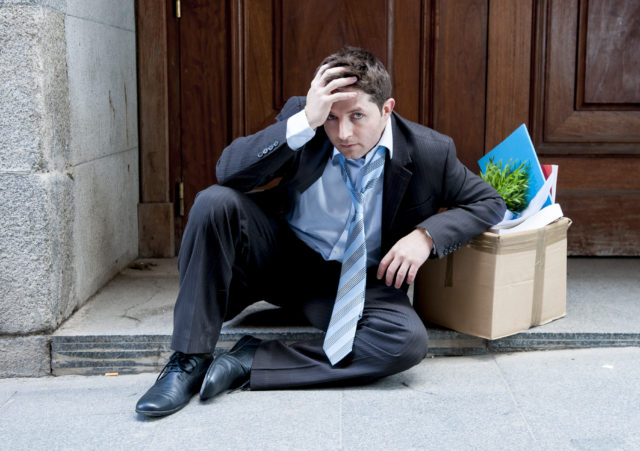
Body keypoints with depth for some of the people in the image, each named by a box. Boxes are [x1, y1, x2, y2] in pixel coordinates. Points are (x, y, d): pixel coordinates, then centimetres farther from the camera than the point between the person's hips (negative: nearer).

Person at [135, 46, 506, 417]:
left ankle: (253, 362, -23)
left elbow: (489, 202, -1)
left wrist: (427, 234, -20)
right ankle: (189, 362, -20)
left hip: (357, 281, 0)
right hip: (280, 255, 1)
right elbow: (228, 171, -24)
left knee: (409, 341, -30)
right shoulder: (299, 116, -14)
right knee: (215, 202, -28)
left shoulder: (430, 152, -13)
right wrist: (304, 122, -37)